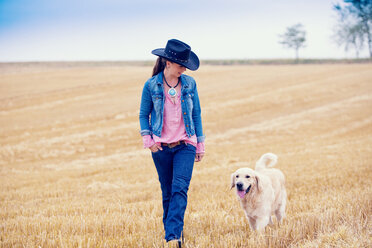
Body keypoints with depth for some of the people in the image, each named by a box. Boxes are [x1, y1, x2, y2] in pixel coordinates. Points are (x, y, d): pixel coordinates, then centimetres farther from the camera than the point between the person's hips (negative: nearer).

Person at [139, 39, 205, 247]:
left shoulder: (189, 83, 2)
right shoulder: (151, 85, -3)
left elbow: (196, 114, 8)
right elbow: (144, 114, 6)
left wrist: (200, 145, 9)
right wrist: (147, 139, -9)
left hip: (185, 145, 0)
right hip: (161, 147, 0)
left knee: (180, 189, -16)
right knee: (167, 192, 9)